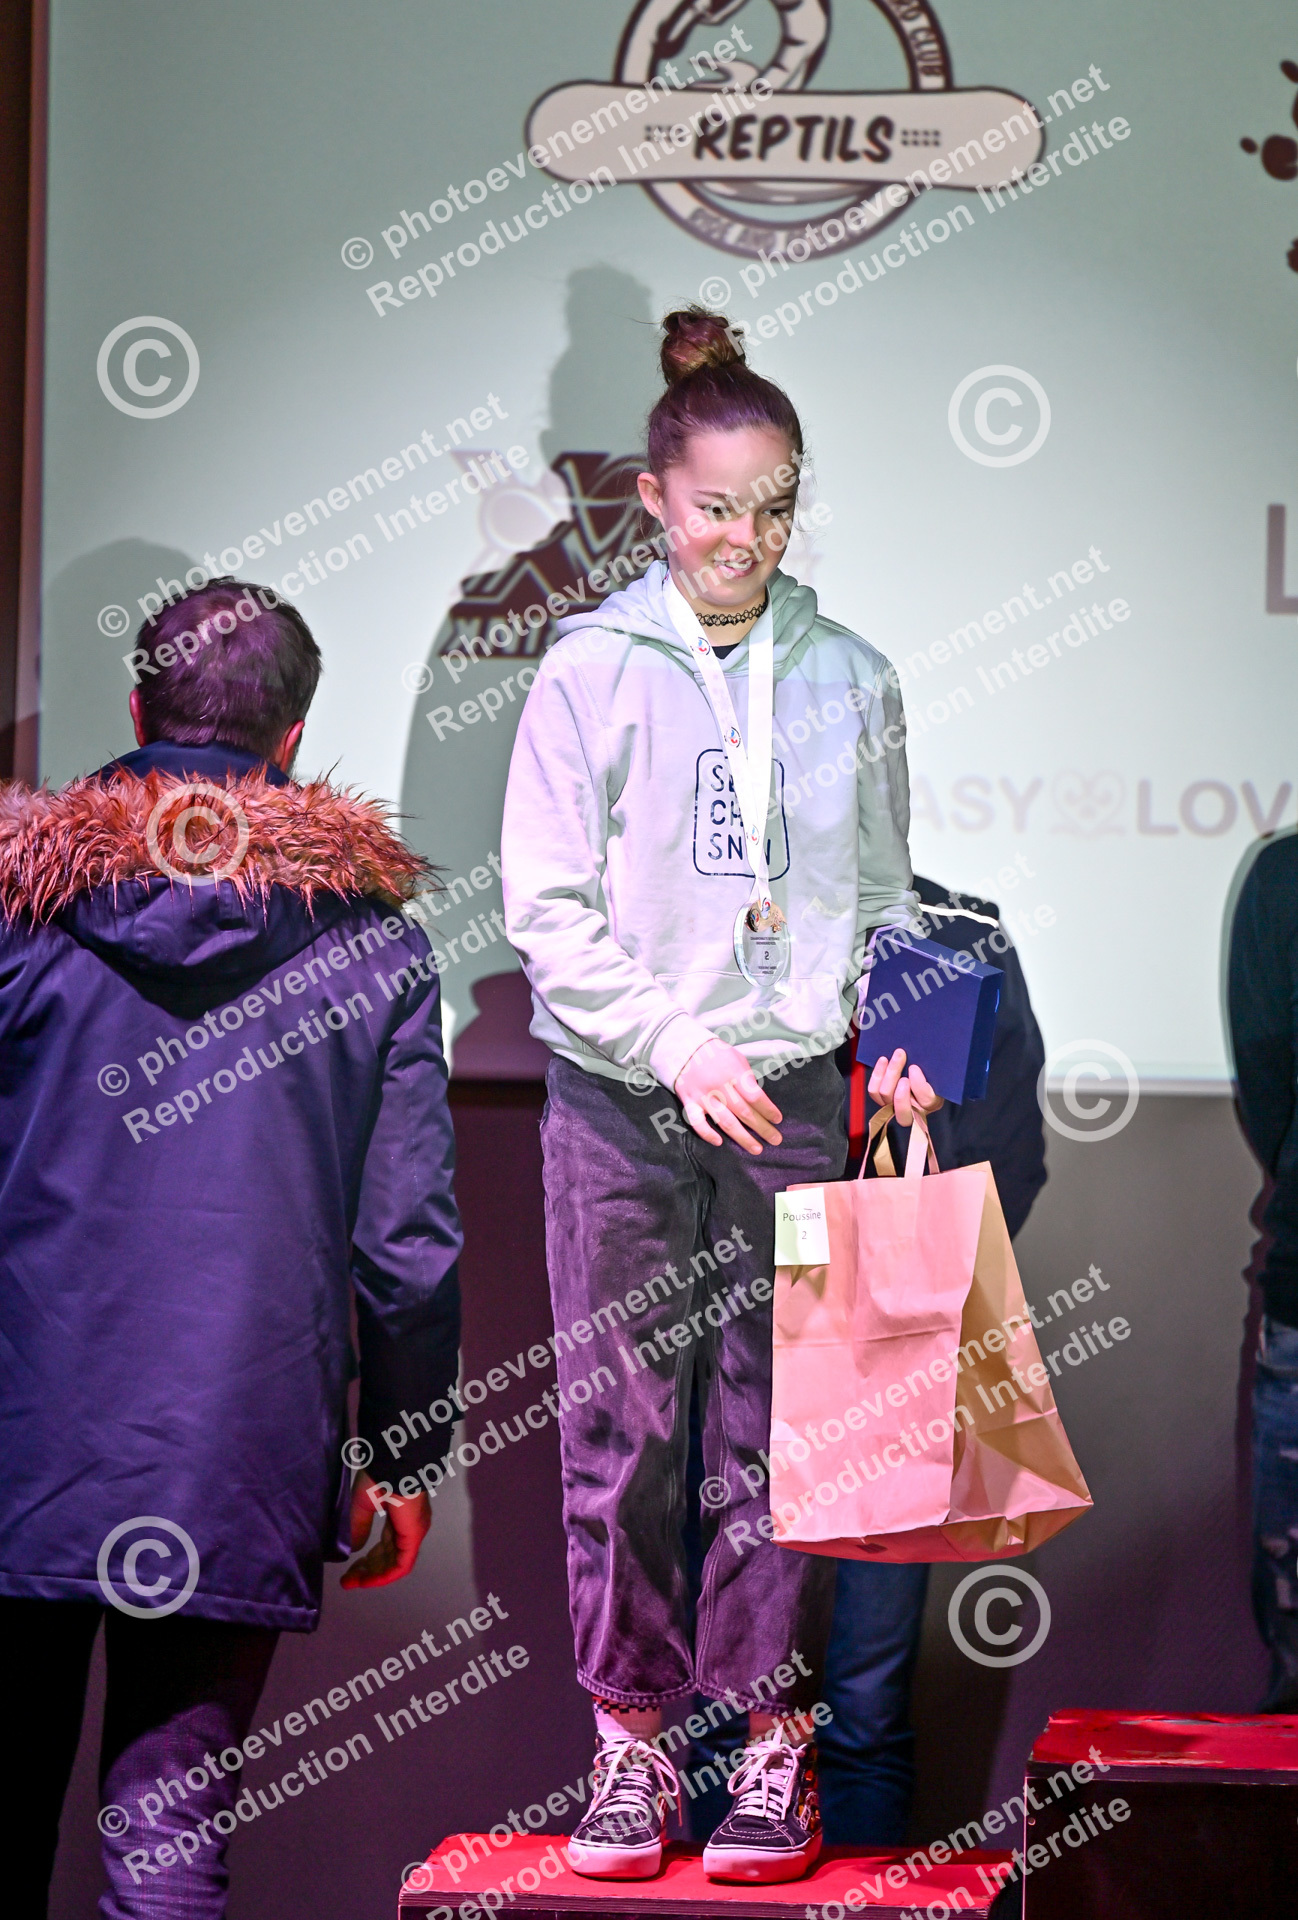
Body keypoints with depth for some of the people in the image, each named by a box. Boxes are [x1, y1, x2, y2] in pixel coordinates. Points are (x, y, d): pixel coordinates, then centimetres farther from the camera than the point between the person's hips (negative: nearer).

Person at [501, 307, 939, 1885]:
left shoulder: (848, 683, 10)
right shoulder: (590, 673, 2)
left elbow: (883, 897, 15)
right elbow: (547, 907, -2)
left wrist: (897, 1039, -1)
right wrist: (673, 1046, -13)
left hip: (795, 1099, 1)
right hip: (619, 1102, -1)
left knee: (781, 1426, 0)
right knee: (620, 1427, 0)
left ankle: (773, 1746, 7)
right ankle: (631, 1742, 9)